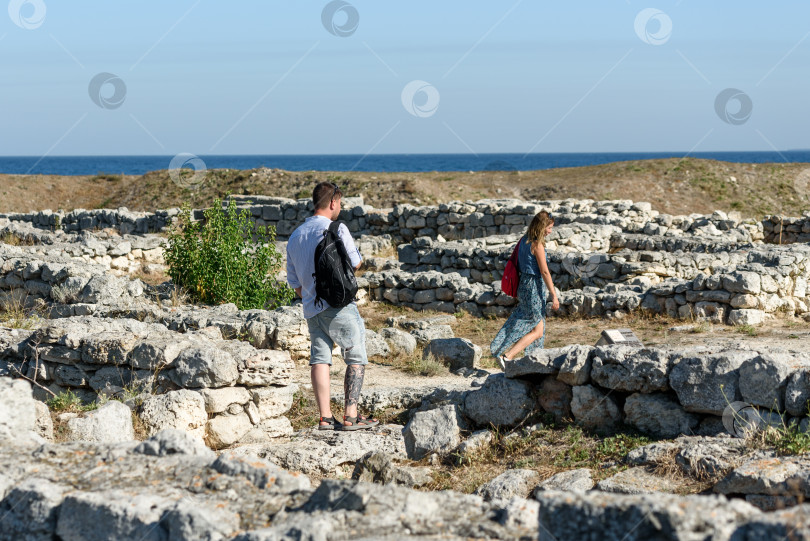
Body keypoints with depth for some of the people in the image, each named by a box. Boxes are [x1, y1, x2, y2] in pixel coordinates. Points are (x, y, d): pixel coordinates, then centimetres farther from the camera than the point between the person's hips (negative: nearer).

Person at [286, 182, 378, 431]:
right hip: (338, 305, -6)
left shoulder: (295, 236, 13)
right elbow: (355, 263, -2)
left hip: (312, 308, 6)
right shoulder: (337, 229, -8)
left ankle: (325, 417, 0)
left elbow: (293, 280, 17)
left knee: (320, 359, 5)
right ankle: (350, 416, -4)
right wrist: (357, 253, 19)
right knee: (356, 359, 1)